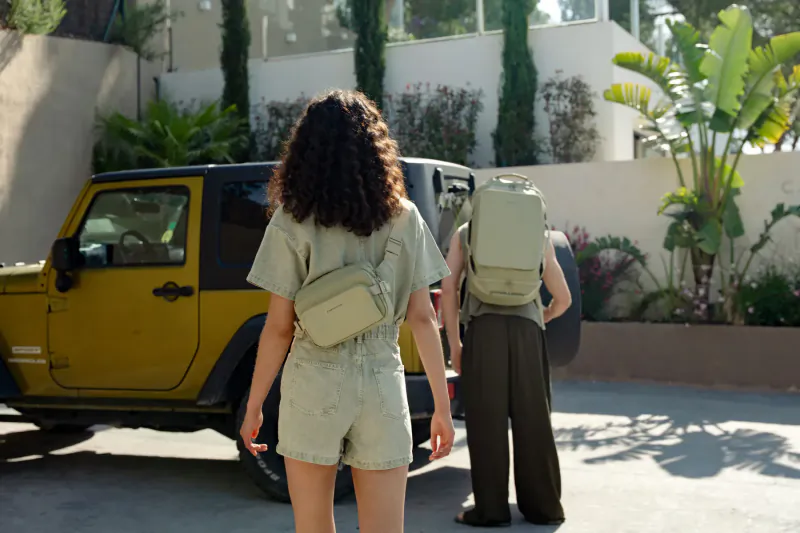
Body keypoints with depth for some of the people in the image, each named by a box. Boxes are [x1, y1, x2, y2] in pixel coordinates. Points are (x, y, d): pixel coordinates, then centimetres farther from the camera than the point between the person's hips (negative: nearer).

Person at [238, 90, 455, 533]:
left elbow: (278, 328, -6)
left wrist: (253, 406, 5)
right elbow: (423, 318, 1)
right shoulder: (404, 218, 2)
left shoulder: (292, 223, -6)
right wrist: (442, 405, 7)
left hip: (314, 385, -2)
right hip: (383, 386, 2)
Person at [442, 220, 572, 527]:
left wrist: (454, 343, 11)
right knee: (533, 422, 9)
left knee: (486, 421, 4)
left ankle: (491, 509, 8)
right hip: (527, 332, 2)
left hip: (483, 329, -1)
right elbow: (563, 299, 20)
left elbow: (448, 288, 5)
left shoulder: (465, 233, 15)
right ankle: (543, 507, 17)